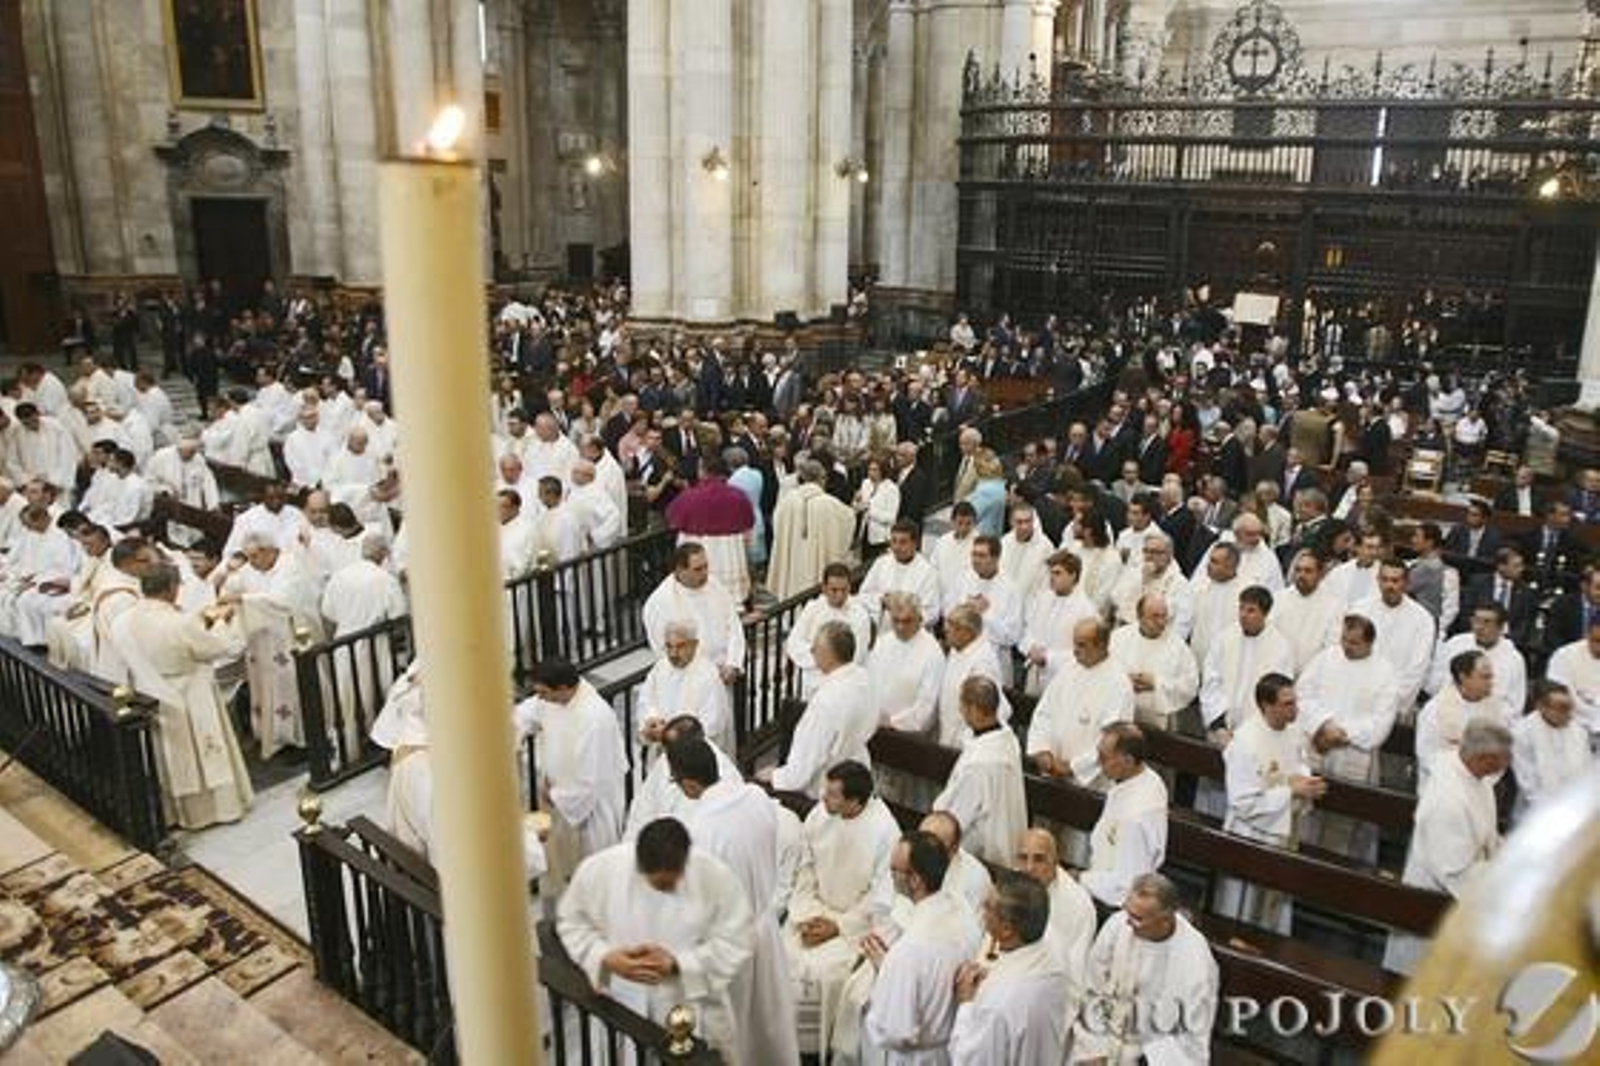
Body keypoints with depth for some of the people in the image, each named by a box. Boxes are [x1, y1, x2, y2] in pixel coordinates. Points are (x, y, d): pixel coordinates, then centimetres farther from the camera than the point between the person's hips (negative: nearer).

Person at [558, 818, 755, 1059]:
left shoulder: (717, 876, -19)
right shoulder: (598, 869, -17)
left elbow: (738, 944, -12)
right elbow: (571, 923, -2)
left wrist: (676, 963, -24)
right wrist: (607, 958, -20)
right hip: (620, 1011, 0)